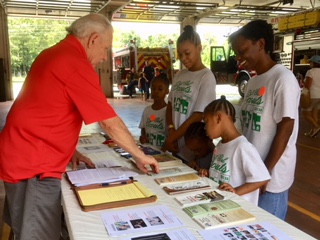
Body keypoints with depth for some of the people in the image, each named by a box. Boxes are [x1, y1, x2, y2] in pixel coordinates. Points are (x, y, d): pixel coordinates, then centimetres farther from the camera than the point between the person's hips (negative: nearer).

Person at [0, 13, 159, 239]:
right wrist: (141, 156, -4)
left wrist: (69, 150, 14)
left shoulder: (52, 54, 12)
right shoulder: (76, 64, -18)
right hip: (34, 163, -10)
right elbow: (111, 124, -17)